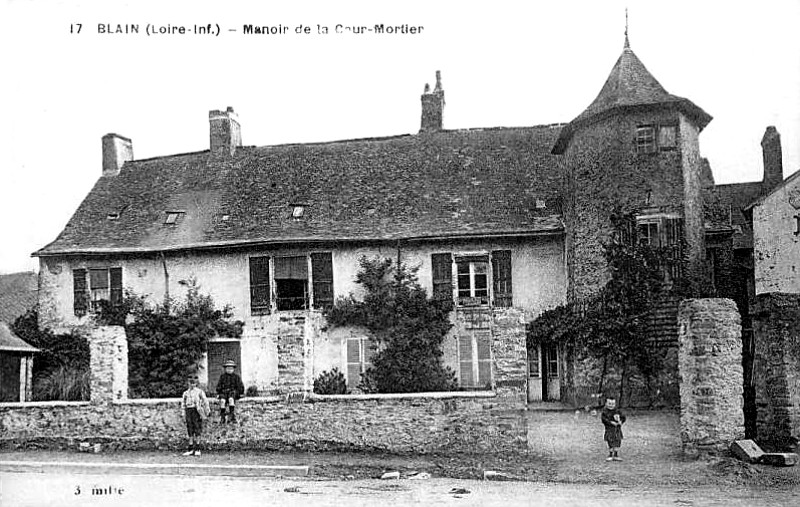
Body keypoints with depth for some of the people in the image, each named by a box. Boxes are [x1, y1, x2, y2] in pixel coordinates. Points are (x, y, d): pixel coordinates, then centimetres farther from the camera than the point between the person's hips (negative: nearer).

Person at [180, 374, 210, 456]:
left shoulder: (200, 392, 2)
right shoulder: (186, 393, 12)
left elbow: (205, 401, 0)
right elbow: (183, 403, 15)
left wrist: (207, 411, -5)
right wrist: (184, 414, 8)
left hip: (197, 411, -4)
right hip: (188, 411, 4)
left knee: (197, 431, -2)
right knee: (190, 431, 5)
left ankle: (197, 449, 5)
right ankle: (191, 450, 9)